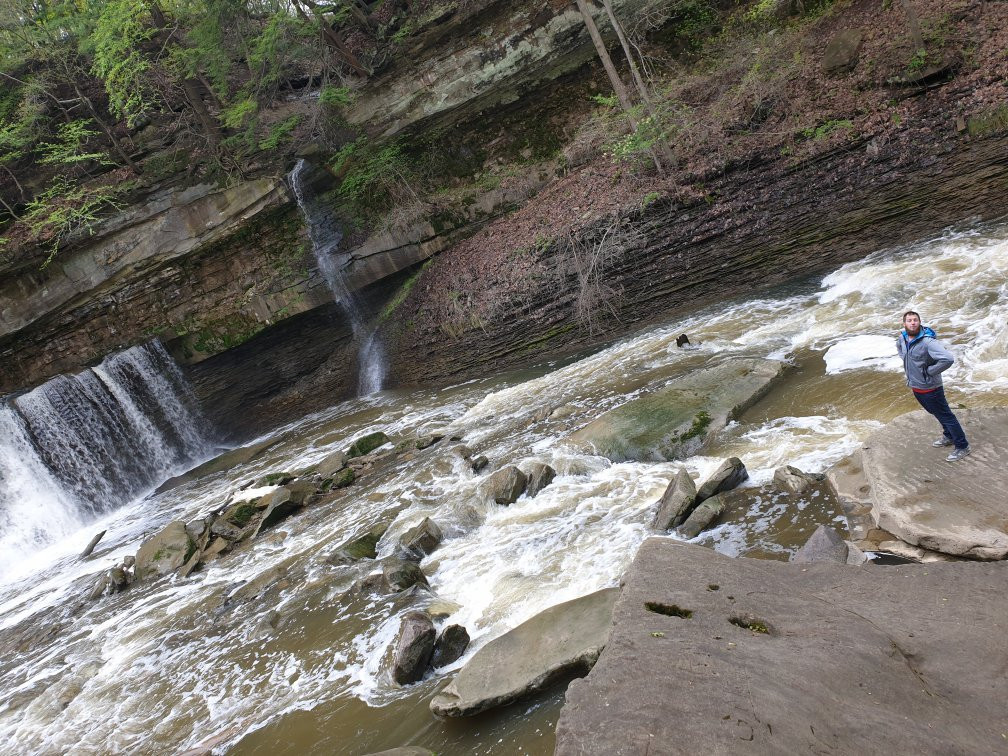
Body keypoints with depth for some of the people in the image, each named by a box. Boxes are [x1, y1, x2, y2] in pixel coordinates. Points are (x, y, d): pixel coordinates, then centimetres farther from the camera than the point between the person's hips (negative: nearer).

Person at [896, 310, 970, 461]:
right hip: (915, 387, 8)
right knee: (937, 414, 26)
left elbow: (948, 359, -38)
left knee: (945, 416, 6)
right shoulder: (903, 337, -3)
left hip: (930, 389, -8)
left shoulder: (927, 341, -28)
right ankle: (949, 437, 47)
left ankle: (962, 446, 20)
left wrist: (930, 371, -25)